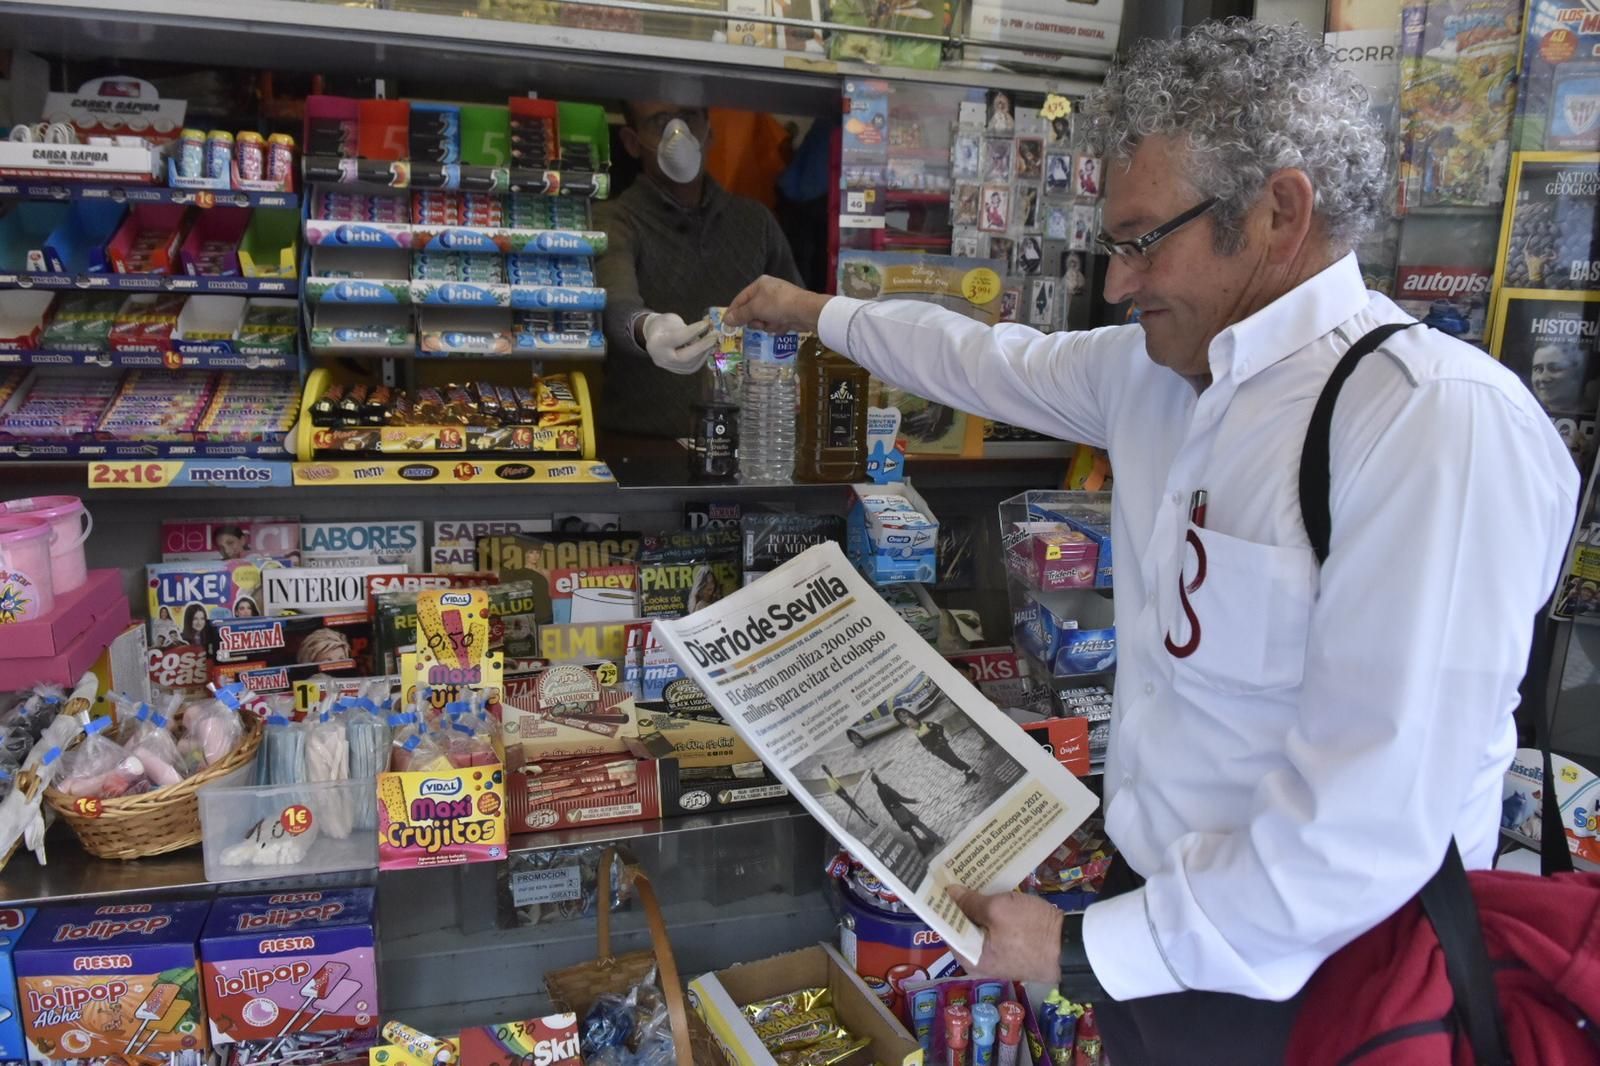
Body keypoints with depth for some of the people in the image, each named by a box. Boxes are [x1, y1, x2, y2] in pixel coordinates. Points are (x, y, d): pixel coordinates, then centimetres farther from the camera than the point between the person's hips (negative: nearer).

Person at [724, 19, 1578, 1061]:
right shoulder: (1162, 365, -3)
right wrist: (820, 311, 27)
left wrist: (1088, 948, -20)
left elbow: (1371, 830, -28)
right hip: (1154, 895, 6)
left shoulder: (1442, 423, -26)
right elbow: (993, 361, 16)